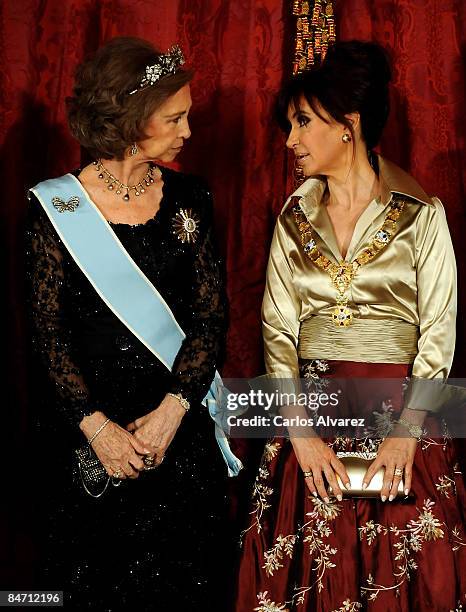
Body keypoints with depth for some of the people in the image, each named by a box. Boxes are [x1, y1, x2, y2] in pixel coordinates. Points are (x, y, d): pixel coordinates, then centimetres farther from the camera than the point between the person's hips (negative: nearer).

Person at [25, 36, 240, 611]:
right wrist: (95, 424, -16)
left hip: (178, 418, 2)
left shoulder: (189, 198, 1)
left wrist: (171, 409, -13)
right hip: (87, 426, -2)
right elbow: (48, 331, -6)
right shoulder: (56, 206, -6)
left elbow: (211, 316, -1)